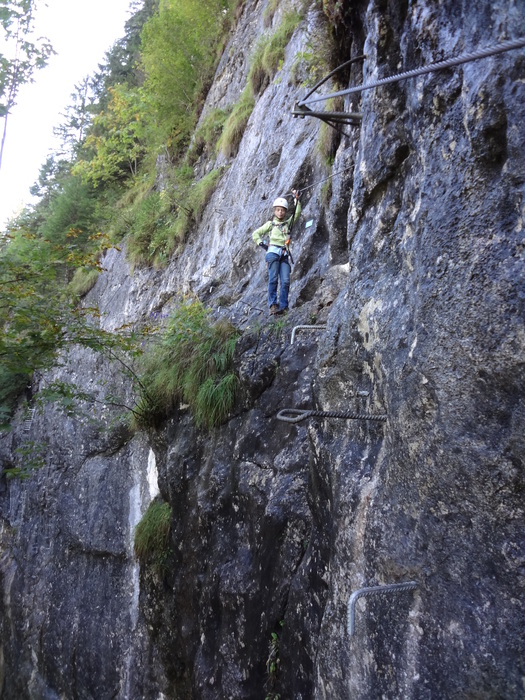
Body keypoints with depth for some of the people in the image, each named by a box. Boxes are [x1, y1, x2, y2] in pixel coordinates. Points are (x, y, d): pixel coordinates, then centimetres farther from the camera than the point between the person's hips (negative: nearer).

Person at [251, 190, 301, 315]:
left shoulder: (288, 223, 21)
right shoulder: (270, 224, 15)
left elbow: (297, 213, 9)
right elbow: (255, 234, 17)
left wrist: (296, 199, 3)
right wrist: (262, 244, 4)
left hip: (284, 254, 2)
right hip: (273, 252, -2)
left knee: (285, 281, -8)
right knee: (273, 279, -11)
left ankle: (283, 306, -8)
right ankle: (272, 305, -11)